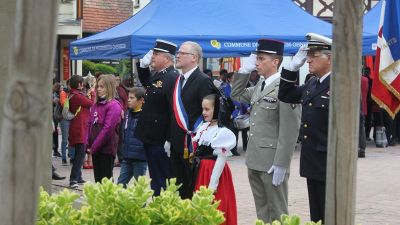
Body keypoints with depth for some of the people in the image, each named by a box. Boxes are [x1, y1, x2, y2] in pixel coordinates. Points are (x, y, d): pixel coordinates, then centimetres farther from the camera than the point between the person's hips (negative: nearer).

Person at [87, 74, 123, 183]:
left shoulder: (114, 106, -10)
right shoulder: (96, 105, 13)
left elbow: (108, 129, -17)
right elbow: (90, 124, 14)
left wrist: (94, 147, -16)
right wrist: (88, 144, 2)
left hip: (107, 148, -7)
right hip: (95, 149, 7)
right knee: (97, 179, 12)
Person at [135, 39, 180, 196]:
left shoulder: (173, 78, -19)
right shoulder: (157, 75, 11)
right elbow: (145, 83, 34)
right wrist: (143, 65, 16)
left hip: (161, 141, -9)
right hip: (150, 138, 10)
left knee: (162, 181, -2)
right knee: (155, 179, 17)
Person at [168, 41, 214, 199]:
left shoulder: (203, 81, -10)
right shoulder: (177, 81, 15)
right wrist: (169, 139, 15)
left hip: (193, 144, -8)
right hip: (177, 144, 8)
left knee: (194, 187, -1)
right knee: (177, 187, 10)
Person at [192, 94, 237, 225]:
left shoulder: (222, 132, -17)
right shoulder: (203, 127, 8)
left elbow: (221, 159, -18)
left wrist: (213, 183, -18)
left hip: (214, 171, -8)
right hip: (201, 171, 8)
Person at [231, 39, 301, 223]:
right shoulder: (258, 87, 11)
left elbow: (290, 129, -19)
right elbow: (237, 95, 26)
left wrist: (281, 164, -21)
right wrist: (244, 71, 10)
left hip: (272, 162, -8)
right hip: (254, 160, 8)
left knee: (276, 212, 2)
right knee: (261, 210, 15)